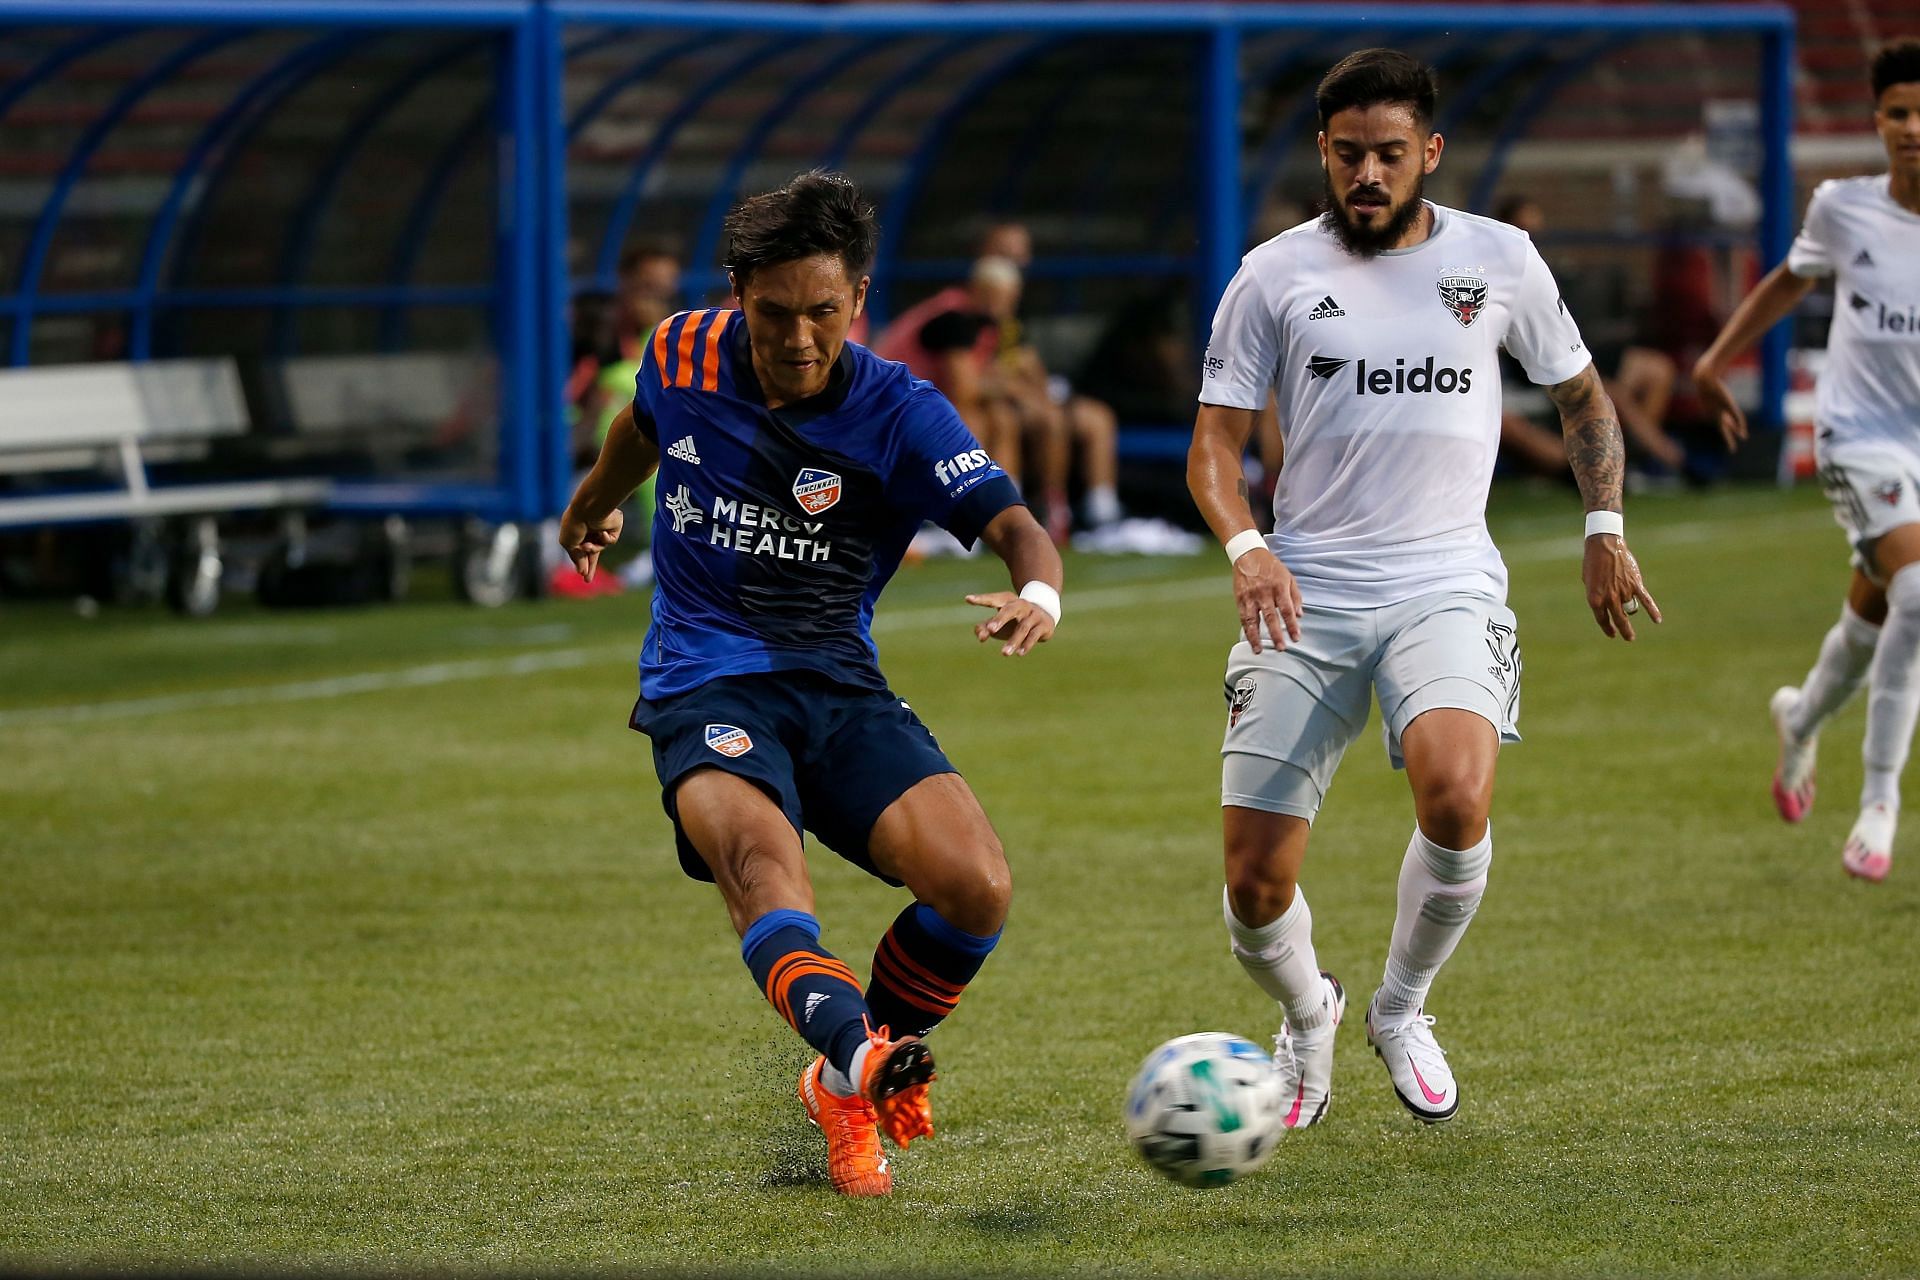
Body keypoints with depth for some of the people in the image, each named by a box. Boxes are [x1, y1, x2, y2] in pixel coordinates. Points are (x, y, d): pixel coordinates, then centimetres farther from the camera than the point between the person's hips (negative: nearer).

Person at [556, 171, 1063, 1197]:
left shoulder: (897, 412, -9)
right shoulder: (686, 355, -2)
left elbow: (1013, 524, -22)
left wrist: (1039, 591, -46)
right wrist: (598, 499, 44)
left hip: (839, 686, 1)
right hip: (703, 685, -1)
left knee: (976, 888, -19)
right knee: (757, 849, -34)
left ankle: (851, 1083, 7)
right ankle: (854, 1047, -62)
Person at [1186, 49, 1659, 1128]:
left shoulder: (1499, 261, 7)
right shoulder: (1275, 277, 4)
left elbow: (1582, 397, 21)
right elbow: (1215, 442, 4)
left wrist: (1605, 530, 11)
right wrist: (1245, 546, -15)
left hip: (1446, 585, 0)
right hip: (1305, 594, 1)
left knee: (1458, 798, -30)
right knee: (1257, 885, -8)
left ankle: (1403, 1008, -1)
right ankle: (1307, 1017, 29)